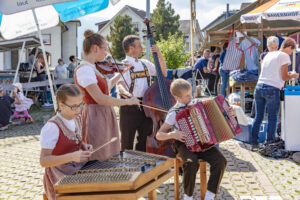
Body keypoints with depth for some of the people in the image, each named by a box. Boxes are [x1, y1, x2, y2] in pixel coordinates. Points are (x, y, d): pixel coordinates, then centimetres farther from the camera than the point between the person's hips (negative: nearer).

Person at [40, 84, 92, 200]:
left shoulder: (77, 118, 3)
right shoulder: (52, 127, -21)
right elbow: (44, 161, -22)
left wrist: (84, 146, -2)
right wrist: (72, 156, -32)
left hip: (78, 169, 7)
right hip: (59, 177, -7)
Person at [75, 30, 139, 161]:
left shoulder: (92, 68, 11)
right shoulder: (84, 70, -19)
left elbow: (105, 88, 24)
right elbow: (101, 99, -25)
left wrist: (121, 73, 25)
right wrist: (128, 101, -17)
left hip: (105, 115, 10)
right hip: (95, 117, -10)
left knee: (107, 158, 17)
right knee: (97, 161, 0)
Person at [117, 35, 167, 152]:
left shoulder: (145, 63, 14)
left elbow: (163, 73, 18)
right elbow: (120, 85, -19)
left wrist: (159, 55, 6)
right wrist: (125, 93, -42)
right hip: (129, 108, -6)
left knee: (145, 140, 14)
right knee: (127, 143, 4)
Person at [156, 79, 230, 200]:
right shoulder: (174, 113, -3)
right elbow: (159, 135, -2)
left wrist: (228, 115, 7)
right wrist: (172, 134, -20)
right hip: (185, 144, -4)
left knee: (220, 161, -21)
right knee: (191, 163, -34)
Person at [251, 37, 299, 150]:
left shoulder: (269, 54, 19)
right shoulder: (284, 56, -2)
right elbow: (284, 77, -5)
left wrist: (287, 74, 28)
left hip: (259, 87, 6)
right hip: (272, 89, -6)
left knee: (258, 117, 10)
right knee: (272, 118, 5)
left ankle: (254, 144, 13)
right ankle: (269, 144, 8)